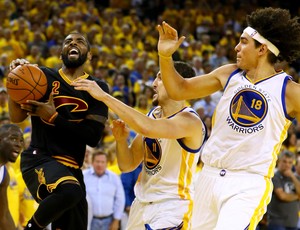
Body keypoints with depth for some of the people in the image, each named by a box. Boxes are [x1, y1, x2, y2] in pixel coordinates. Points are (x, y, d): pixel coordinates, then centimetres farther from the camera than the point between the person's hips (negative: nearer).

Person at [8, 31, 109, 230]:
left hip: (72, 168, 4)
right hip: (38, 159, -4)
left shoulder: (98, 88, 8)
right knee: (70, 190, -36)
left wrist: (53, 117, -10)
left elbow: (93, 137, -3)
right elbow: (17, 117, -2)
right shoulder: (43, 76, 5)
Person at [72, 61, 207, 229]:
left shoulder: (190, 121, -18)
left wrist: (104, 96, -30)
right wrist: (121, 140, -11)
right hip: (142, 203, 8)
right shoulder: (153, 115, 8)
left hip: (171, 205, -8)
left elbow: (146, 127, -36)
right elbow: (127, 165, 11)